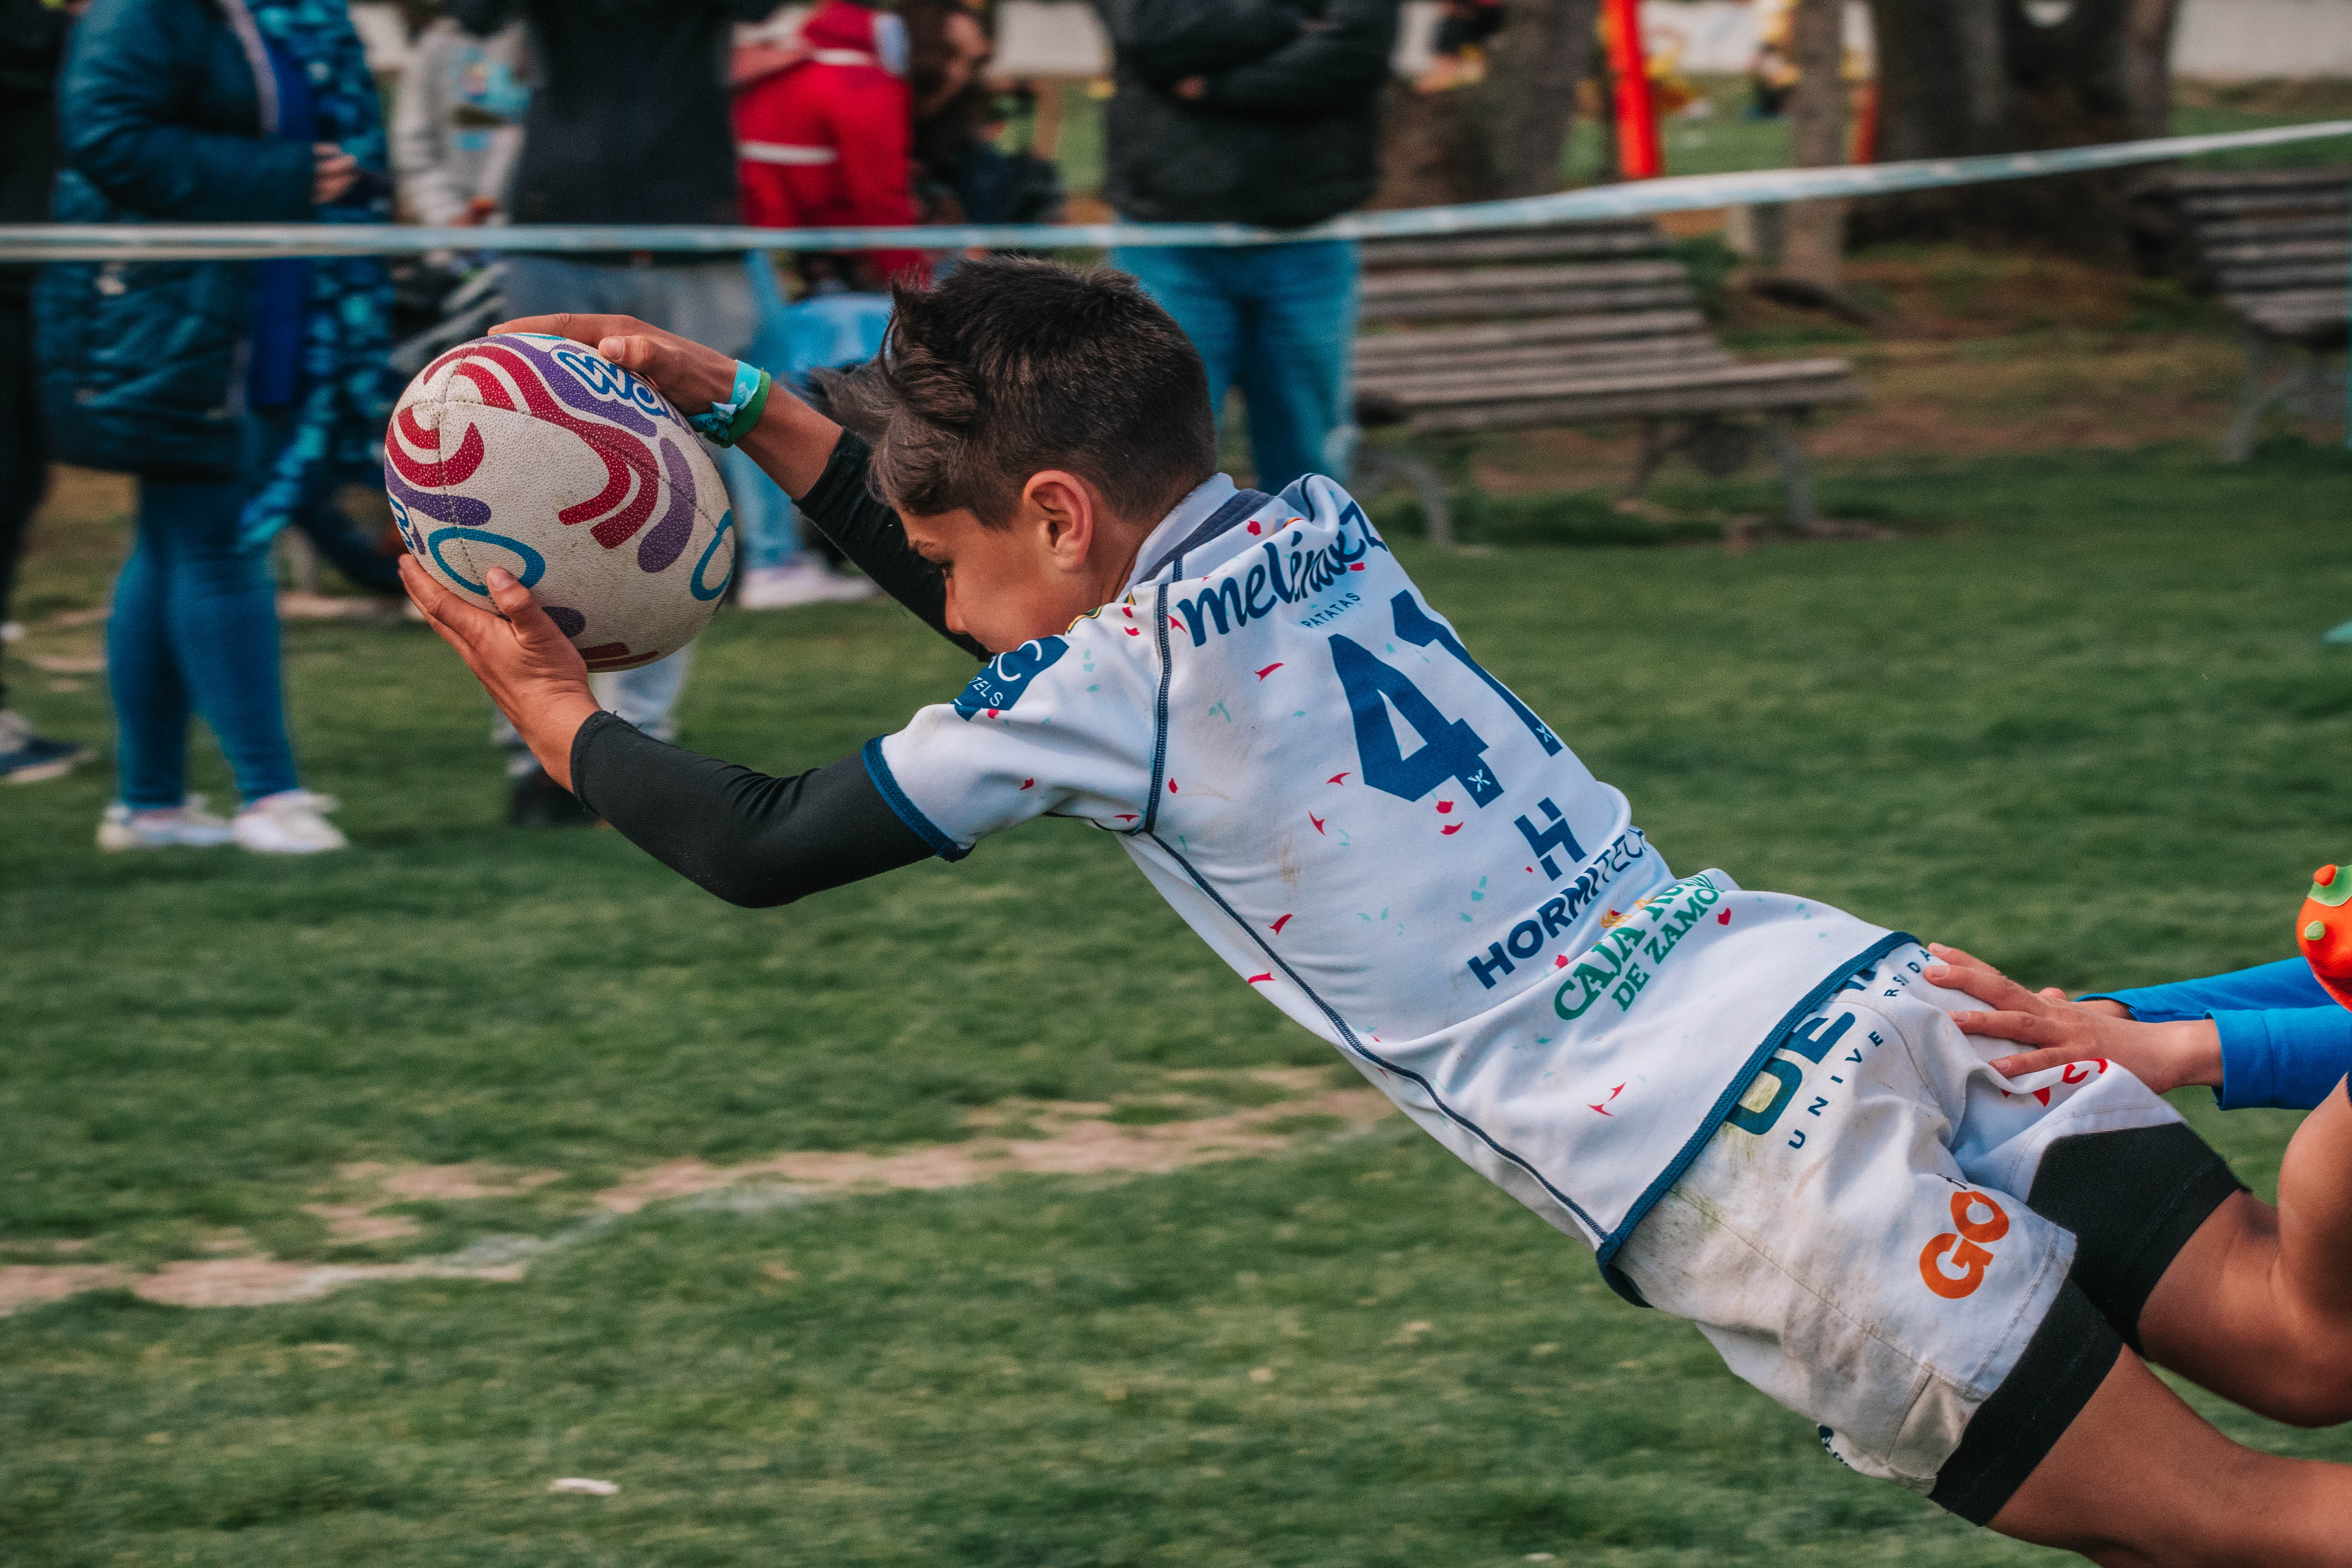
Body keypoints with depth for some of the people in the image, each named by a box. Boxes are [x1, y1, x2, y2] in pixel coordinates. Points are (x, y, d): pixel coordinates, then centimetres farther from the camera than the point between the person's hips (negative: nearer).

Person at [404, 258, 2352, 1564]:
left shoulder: (1111, 691, -3)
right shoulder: (1311, 530, 18)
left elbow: (768, 851, 9)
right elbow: (1029, 608, 38)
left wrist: (556, 706, 25)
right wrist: (750, 408, 37)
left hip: (1733, 1172, -7)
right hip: (1867, 979, 7)